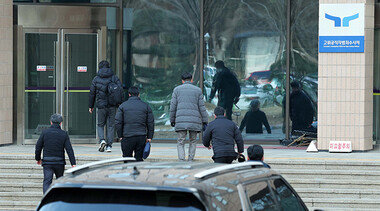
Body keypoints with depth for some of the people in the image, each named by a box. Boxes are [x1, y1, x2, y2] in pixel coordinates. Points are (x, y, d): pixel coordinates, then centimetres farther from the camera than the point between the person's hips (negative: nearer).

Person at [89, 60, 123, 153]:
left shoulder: (96, 79, 1)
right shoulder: (114, 78, 2)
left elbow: (92, 93, 5)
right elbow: (120, 91, -2)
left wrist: (91, 106, 12)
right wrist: (121, 104, 4)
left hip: (101, 105, -1)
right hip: (112, 106, 1)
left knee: (100, 125, 14)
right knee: (111, 125, 8)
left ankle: (102, 140, -11)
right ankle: (109, 146, 4)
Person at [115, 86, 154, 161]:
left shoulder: (123, 106, 3)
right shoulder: (146, 106, 7)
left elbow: (118, 122, -1)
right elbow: (150, 123, 7)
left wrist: (120, 136, 5)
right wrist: (149, 137, 11)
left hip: (127, 137, -2)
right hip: (141, 137, 2)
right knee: (139, 158, 7)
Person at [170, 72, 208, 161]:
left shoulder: (177, 89, 8)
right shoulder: (197, 90, 8)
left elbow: (173, 106, 6)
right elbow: (202, 107, 6)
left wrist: (172, 120, 14)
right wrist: (205, 121, 10)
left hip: (181, 120, 0)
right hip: (194, 120, 0)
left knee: (180, 142, 0)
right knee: (193, 141, 13)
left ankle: (181, 160, -16)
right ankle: (190, 160, 8)